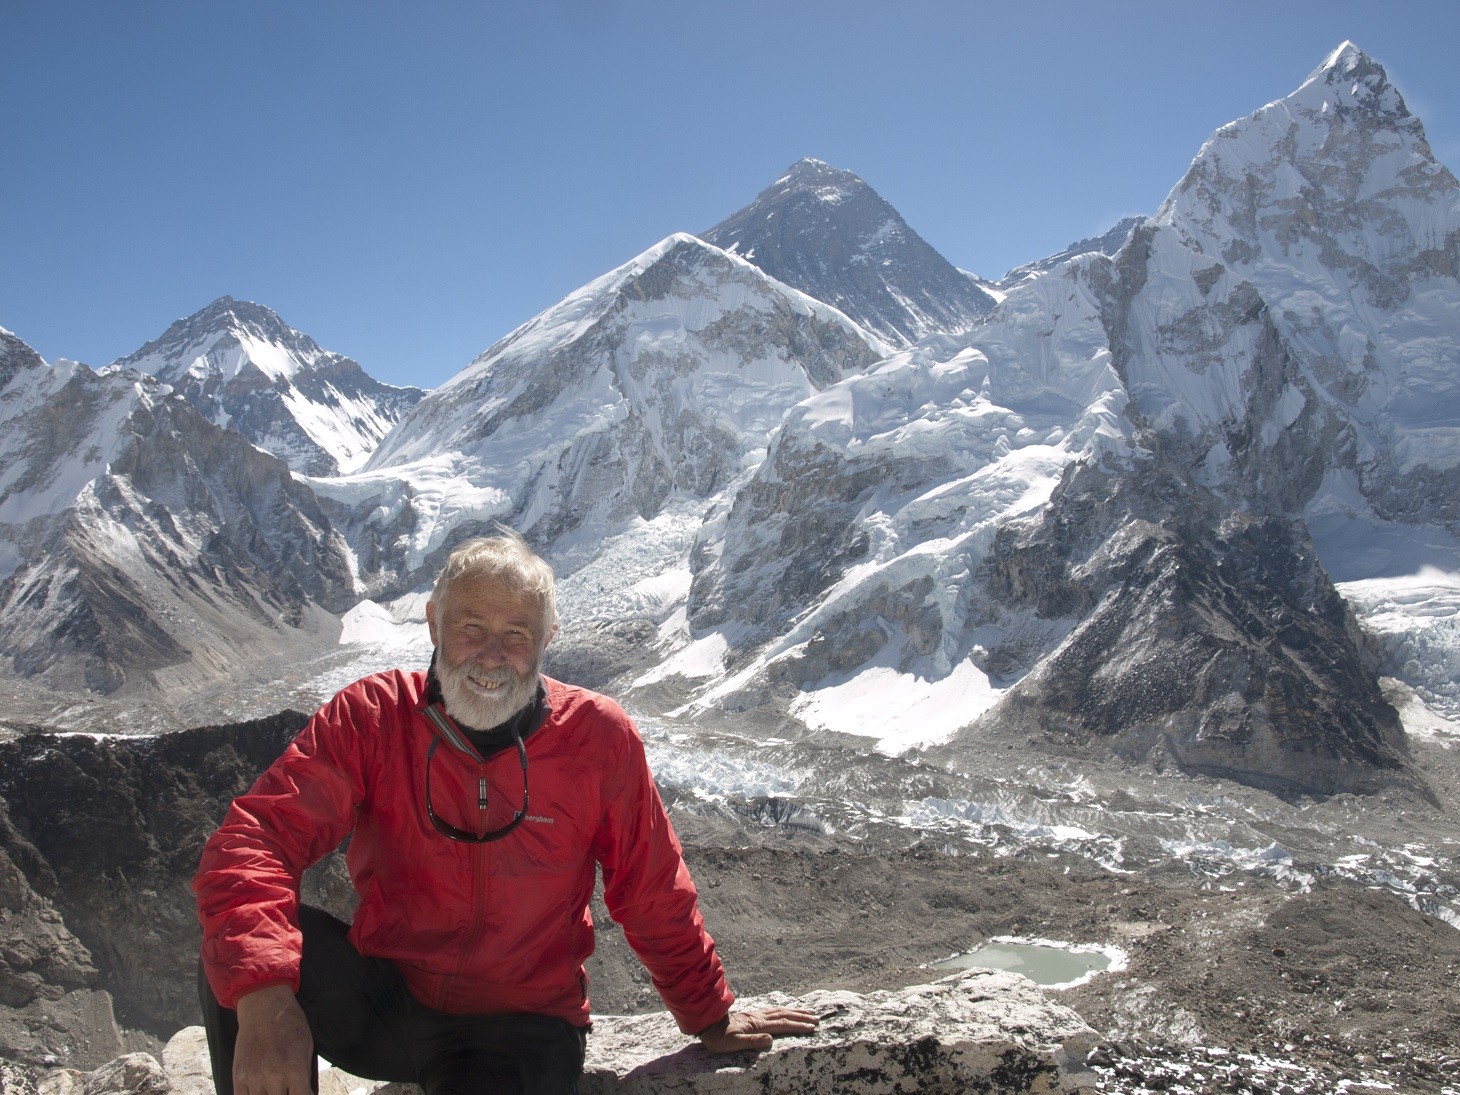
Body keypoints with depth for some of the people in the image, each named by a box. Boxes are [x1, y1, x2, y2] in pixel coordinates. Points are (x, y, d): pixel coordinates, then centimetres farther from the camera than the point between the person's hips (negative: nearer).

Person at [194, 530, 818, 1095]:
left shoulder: (600, 738, -10)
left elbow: (653, 899, 2)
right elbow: (258, 834, -22)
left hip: (520, 1029, 0)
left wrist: (712, 1021, 12)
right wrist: (265, 1001, -39)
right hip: (384, 998, 1)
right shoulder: (372, 716, -10)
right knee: (245, 943, -26)